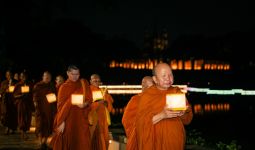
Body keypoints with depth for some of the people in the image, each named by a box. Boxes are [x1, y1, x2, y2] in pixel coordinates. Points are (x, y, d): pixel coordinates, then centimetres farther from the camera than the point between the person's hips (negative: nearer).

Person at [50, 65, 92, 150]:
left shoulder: (84, 84, 7)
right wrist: (62, 122, -13)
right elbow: (61, 105, -4)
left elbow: (89, 99, 7)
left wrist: (85, 104, -17)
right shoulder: (64, 87, 1)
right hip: (68, 118, -1)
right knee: (68, 142, 0)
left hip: (81, 119, 2)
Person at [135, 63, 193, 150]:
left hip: (176, 142, 4)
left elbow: (188, 119, 2)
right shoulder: (147, 96, -8)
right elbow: (141, 123, -16)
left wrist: (183, 113, -20)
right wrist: (162, 115, -29)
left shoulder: (177, 92, 3)